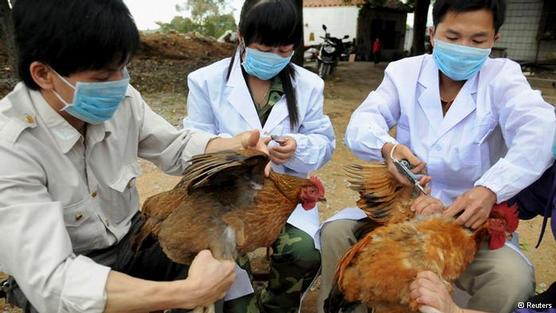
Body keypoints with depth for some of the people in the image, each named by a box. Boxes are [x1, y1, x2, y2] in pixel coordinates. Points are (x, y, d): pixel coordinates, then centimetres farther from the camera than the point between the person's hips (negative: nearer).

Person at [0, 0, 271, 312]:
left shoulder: (122, 99, -14)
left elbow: (177, 146, 1)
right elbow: (50, 281, -33)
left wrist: (236, 146, -19)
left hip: (132, 240, 5)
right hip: (62, 279, -4)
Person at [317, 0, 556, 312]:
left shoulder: (503, 77, -3)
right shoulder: (404, 71, 2)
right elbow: (363, 122, -12)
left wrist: (490, 190, -40)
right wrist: (387, 148, -37)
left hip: (471, 218, 0)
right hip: (402, 206, 1)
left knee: (514, 278, -26)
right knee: (335, 232, -18)